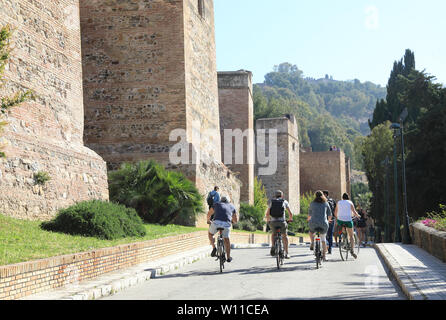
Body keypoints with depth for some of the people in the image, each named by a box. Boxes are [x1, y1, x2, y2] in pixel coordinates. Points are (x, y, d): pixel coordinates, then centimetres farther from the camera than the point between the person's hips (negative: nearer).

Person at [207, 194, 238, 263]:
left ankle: (214, 248, 8)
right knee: (226, 239, 20)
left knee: (210, 234, 27)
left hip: (216, 222, -1)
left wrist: (208, 221, 51)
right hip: (227, 224, 1)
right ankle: (228, 257, 26)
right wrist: (232, 221, 50)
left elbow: (209, 214, 32)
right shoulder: (232, 206, 25)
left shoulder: (217, 204, 24)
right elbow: (236, 220, 28)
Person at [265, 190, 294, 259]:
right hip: (282, 222, -1)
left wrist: (268, 220, 29)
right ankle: (286, 253, 14)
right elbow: (290, 214, 13)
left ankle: (273, 247, 8)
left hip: (273, 222, 1)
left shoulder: (271, 202, 15)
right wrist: (290, 219, 34)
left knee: (273, 233, 31)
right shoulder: (284, 202, 12)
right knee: (285, 236, 21)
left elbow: (267, 213, 10)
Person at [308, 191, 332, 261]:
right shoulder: (326, 203, 10)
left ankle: (312, 244, 14)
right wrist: (328, 220, 40)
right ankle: (324, 255, 15)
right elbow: (330, 214, 18)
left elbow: (309, 214, 21)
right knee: (323, 239, 19)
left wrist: (309, 220, 43)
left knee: (311, 232, 34)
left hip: (313, 223, 0)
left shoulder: (312, 203, 9)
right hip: (323, 223, 0)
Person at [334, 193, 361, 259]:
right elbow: (354, 212, 4)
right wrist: (358, 216, 24)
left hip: (340, 220, 2)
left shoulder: (338, 202, 13)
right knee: (351, 235, 7)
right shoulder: (350, 203, 7)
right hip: (348, 220, -2)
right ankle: (352, 250, -8)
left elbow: (335, 213, 19)